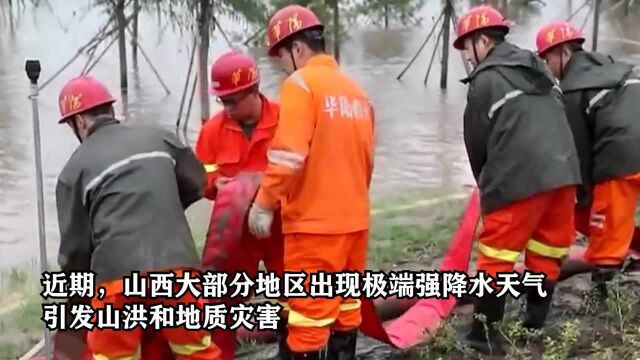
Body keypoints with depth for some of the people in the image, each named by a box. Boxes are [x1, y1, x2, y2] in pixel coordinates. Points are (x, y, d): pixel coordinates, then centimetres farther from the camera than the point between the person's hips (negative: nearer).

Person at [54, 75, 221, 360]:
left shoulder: (75, 167, 6)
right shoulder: (158, 137, 13)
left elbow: (75, 244, 8)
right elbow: (196, 184, 23)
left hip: (117, 274, -2)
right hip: (177, 266, 2)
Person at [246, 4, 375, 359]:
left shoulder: (300, 83, -10)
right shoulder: (356, 91, 11)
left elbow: (287, 156, -19)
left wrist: (263, 203, -11)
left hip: (314, 221, -7)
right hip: (354, 218, 8)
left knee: (310, 309, 0)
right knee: (345, 301, 19)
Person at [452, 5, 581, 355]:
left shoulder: (484, 81, -2)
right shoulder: (538, 68, 20)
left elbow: (476, 142, 4)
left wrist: (486, 183, 21)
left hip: (519, 179, -7)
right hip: (563, 172, 7)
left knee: (496, 256, 3)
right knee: (547, 253, 17)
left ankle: (483, 334, 9)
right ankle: (536, 325, 28)